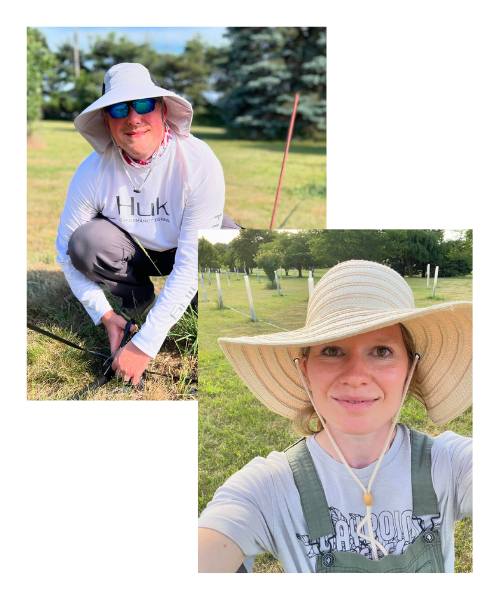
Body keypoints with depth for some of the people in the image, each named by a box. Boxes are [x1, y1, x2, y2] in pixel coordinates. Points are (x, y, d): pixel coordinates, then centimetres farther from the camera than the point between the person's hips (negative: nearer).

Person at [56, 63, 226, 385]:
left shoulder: (199, 163, -32)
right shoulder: (92, 171, -23)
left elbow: (191, 263, -34)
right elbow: (67, 249, -10)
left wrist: (145, 344, -36)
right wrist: (104, 314, -17)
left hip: (183, 250, -1)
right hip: (133, 249, 2)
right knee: (85, 241, -30)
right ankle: (138, 296, 2)